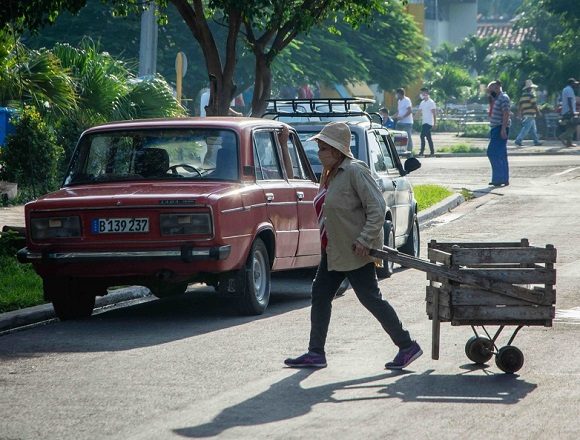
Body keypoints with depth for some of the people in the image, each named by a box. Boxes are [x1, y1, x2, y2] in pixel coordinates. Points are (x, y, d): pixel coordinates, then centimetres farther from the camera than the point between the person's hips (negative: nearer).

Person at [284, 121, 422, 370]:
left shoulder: (355, 172, -16)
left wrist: (364, 240, -24)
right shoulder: (331, 174, 11)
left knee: (370, 298, -6)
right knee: (320, 295, 8)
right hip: (333, 251, 10)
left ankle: (407, 347, 3)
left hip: (354, 252, -10)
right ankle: (316, 353, 13)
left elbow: (378, 208, -20)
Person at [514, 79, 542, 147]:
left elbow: (519, 105, 12)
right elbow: (535, 105, -12)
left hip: (525, 114, 9)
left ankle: (536, 141, 20)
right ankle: (518, 140, -16)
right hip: (530, 115, -9)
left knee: (533, 129, 16)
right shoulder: (531, 95, -10)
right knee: (526, 129, -10)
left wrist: (519, 113, 17)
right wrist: (539, 112, 0)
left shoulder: (523, 95, 13)